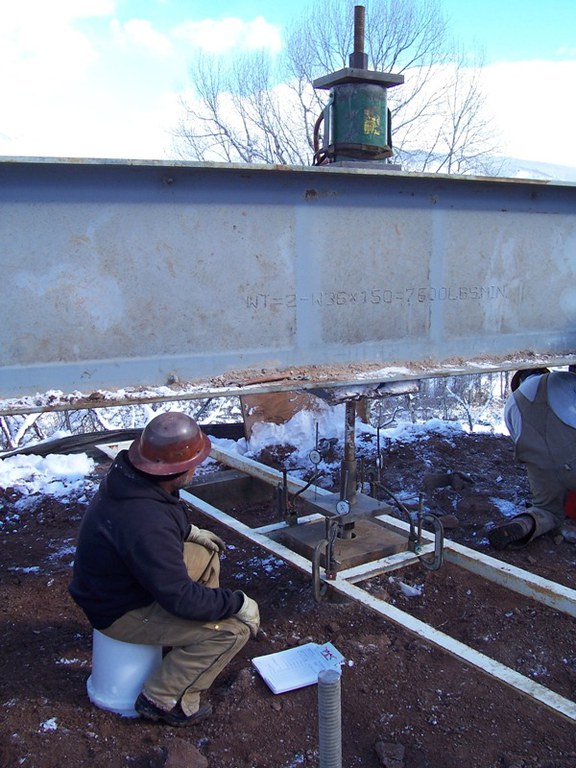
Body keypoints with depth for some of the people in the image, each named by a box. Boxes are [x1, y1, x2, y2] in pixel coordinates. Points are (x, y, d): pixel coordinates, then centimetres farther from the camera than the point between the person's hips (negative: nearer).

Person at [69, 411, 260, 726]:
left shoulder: (127, 473, -10)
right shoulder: (146, 525, -38)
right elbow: (180, 599, -30)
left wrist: (189, 531, 11)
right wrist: (237, 602, -18)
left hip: (112, 579, 9)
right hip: (122, 611, -9)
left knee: (207, 555, 18)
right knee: (238, 625, -14)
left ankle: (189, 643, 29)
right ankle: (163, 699, -1)